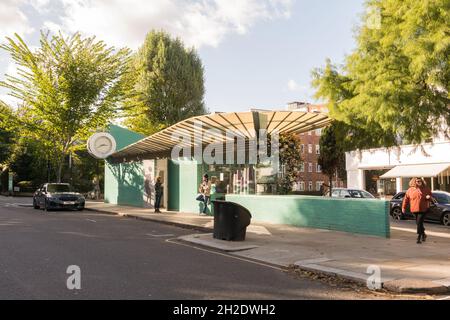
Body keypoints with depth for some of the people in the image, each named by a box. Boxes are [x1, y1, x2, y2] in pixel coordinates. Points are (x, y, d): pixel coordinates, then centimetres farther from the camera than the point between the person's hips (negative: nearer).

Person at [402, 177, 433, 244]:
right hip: (414, 210, 2)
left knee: (419, 223, -10)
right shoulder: (410, 190, 2)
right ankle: (423, 235, 34)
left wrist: (429, 197, -11)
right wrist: (403, 207, 6)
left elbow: (430, 197, 13)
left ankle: (419, 237, -3)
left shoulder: (426, 189, 2)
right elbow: (406, 199, 7)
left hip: (423, 209, -2)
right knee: (418, 223, 12)